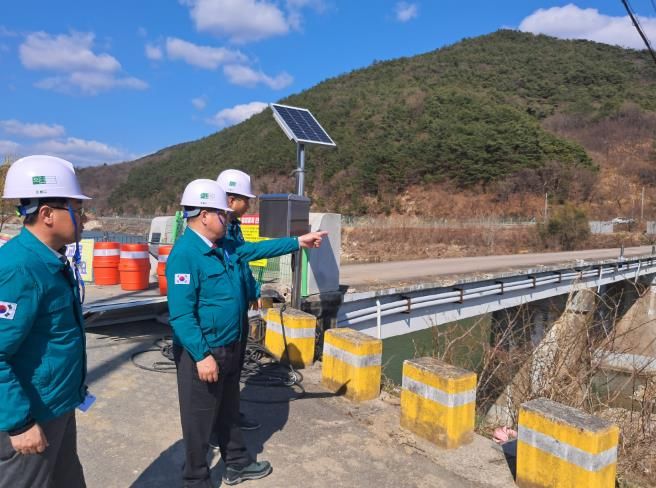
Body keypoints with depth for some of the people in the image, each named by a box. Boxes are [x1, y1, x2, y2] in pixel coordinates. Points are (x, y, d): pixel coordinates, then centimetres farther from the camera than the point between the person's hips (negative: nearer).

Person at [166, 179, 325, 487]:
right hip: (202, 352, -9)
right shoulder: (185, 254, -23)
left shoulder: (224, 248, 5)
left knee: (228, 411, 24)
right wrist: (202, 355, -27)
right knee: (200, 421, 9)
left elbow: (258, 249, 18)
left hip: (229, 346, 9)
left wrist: (298, 242, 17)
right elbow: (180, 314, -27)